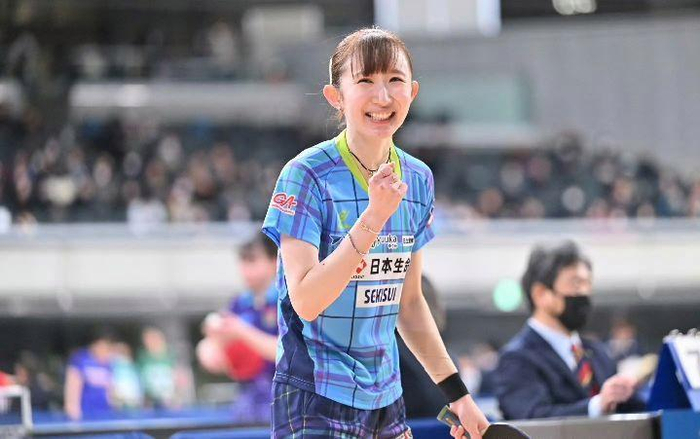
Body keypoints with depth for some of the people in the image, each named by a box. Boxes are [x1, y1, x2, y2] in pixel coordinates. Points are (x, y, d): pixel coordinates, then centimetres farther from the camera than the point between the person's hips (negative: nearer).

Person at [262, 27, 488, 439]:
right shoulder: (307, 176, -12)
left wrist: (457, 394, 16)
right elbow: (306, 302, -20)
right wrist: (373, 217, -26)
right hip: (317, 401, -6)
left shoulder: (418, 179, 7)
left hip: (385, 400, 6)